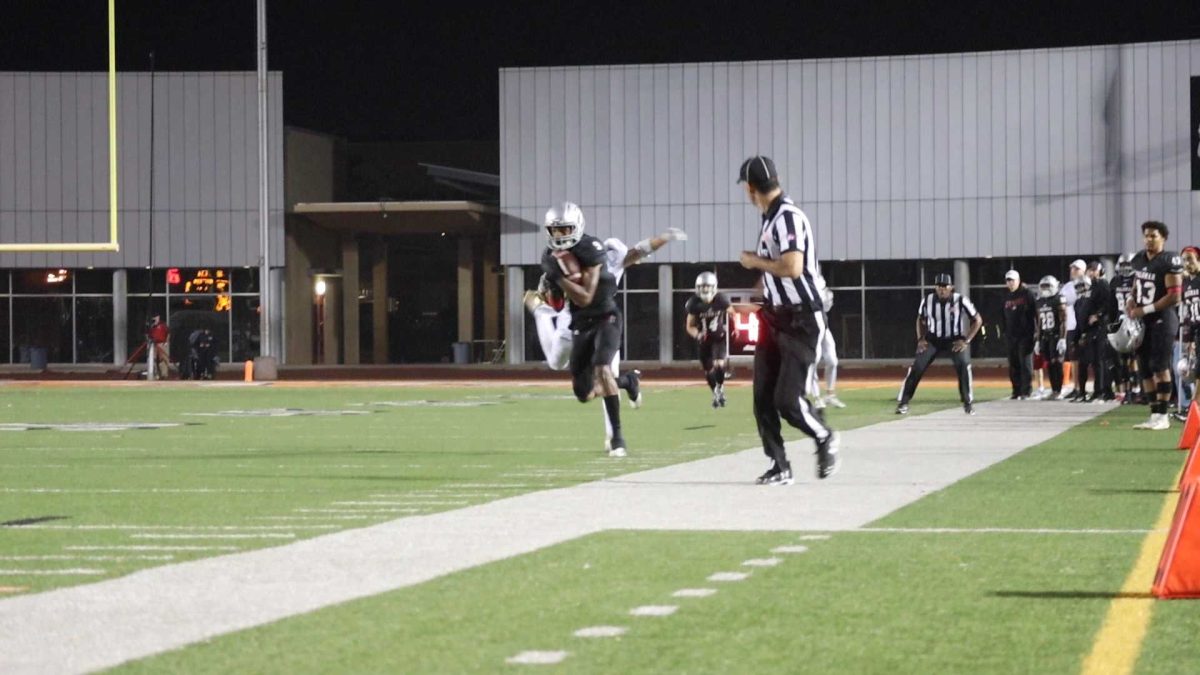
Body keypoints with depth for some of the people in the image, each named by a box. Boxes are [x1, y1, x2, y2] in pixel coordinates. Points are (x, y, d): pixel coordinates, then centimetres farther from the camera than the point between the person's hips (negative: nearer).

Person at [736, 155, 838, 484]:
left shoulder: (788, 217, -17)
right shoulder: (771, 219, 11)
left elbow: (792, 267, -27)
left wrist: (755, 261, -13)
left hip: (801, 321, -9)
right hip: (775, 318, 9)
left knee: (788, 400, -11)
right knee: (763, 398, 4)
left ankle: (825, 439, 15)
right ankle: (780, 466, 12)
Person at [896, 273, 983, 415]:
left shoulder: (960, 300, -17)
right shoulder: (927, 301, -10)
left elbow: (977, 320, -8)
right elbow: (921, 319, 11)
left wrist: (966, 341, -15)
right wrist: (920, 339, -3)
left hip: (955, 340, -2)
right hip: (932, 339, 2)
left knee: (963, 365, -25)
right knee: (917, 367, -12)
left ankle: (968, 403, -9)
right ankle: (903, 403, -4)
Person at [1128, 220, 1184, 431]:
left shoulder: (1169, 261, -15)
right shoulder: (1139, 259, 9)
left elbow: (1174, 296, -18)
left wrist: (1146, 310, -18)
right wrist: (1132, 300, 5)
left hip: (1162, 319, -8)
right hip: (1143, 320, 8)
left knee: (1160, 366, -8)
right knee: (1145, 367, 8)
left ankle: (1162, 416, -3)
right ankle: (1155, 414, 15)